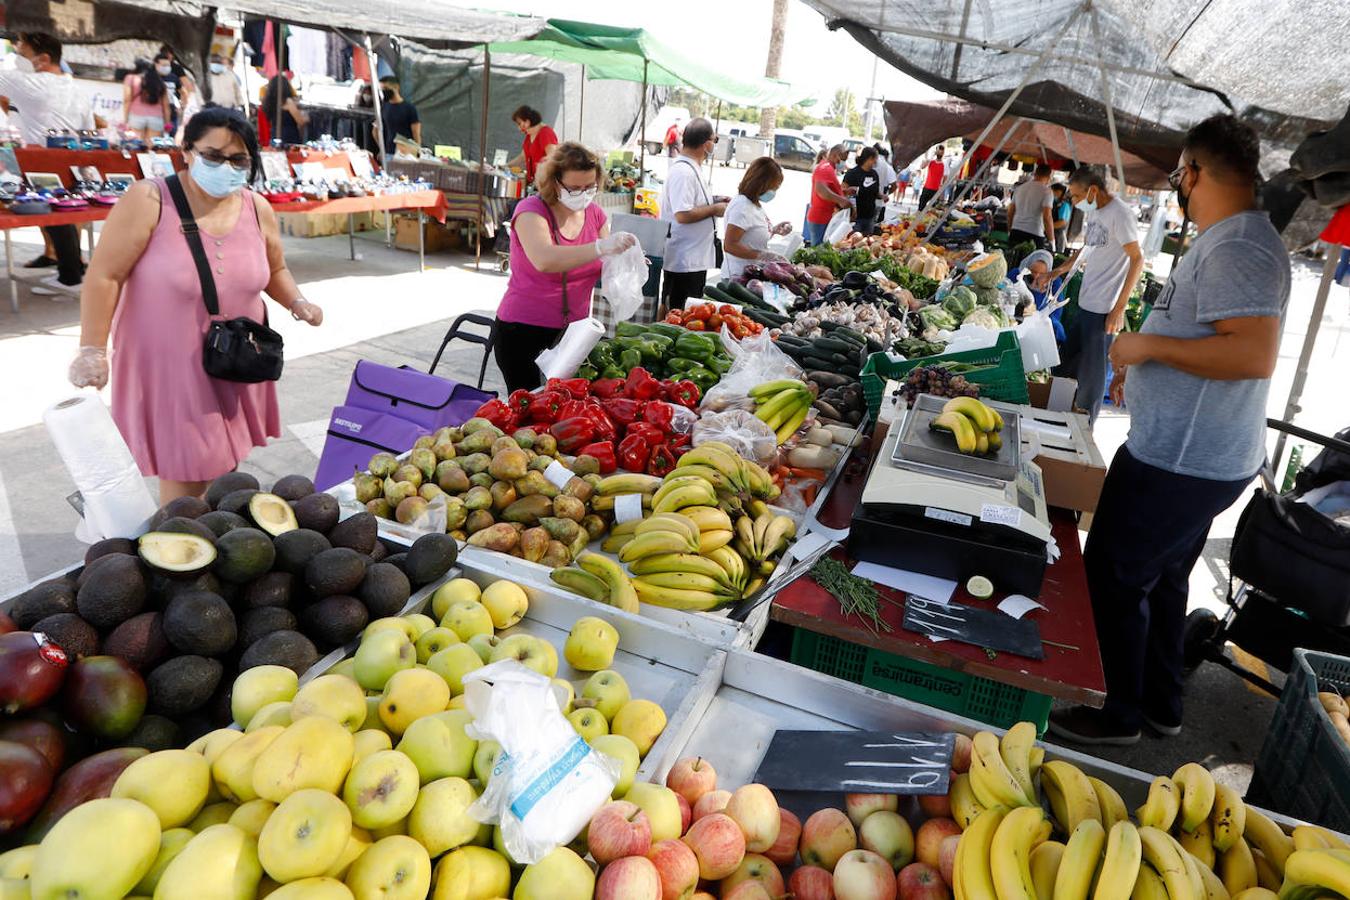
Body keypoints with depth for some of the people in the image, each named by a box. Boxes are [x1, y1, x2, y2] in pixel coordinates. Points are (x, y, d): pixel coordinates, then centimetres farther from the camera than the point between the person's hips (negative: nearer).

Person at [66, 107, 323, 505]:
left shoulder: (257, 209, 1)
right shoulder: (148, 201, -14)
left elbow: (274, 269, 18)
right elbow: (104, 276, -11)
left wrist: (296, 302, -2)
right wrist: (92, 350, -12)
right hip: (169, 364, -5)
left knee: (223, 466, 14)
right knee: (186, 474, -2)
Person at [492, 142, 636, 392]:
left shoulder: (595, 214, 6)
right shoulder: (532, 210, -12)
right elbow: (544, 260, -32)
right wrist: (601, 247, -40)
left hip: (573, 332, 5)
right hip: (523, 332, -5)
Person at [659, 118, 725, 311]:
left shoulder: (689, 168, 14)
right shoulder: (683, 172, -19)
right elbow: (683, 215, -26)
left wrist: (714, 202, 13)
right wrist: (715, 209, -14)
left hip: (693, 258, 10)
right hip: (685, 261, -10)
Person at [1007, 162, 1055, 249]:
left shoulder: (1019, 188, 13)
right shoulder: (1046, 191, -4)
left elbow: (1010, 212, 16)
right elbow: (1047, 217, -13)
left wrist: (1009, 231, 26)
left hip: (1016, 232, 5)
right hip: (1034, 235, -5)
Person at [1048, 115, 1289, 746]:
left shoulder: (1236, 249, -21)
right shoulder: (1235, 240, 13)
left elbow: (1255, 354, -33)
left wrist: (1150, 345, -24)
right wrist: (1143, 367, 18)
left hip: (1182, 461, -11)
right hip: (1197, 454, 11)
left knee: (1115, 574, 2)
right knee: (1163, 577, 21)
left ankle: (1122, 715, 18)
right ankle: (1162, 705, 37)